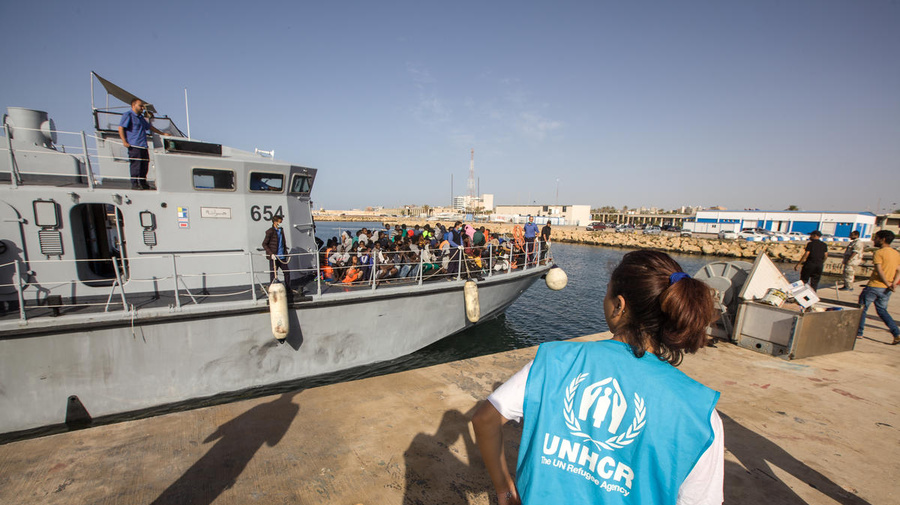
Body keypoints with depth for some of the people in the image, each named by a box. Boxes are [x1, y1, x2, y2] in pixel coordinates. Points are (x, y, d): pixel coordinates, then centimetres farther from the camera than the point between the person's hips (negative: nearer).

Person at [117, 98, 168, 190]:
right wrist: (124, 142, -16)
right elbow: (120, 128, -8)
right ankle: (134, 184, -7)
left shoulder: (141, 117, 25)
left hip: (143, 146, 8)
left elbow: (150, 127, 37)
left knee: (145, 165, 7)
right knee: (135, 165, -9)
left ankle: (143, 183, 15)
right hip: (134, 146, -8)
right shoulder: (128, 115, -1)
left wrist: (162, 133, 39)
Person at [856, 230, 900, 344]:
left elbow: (879, 271, -20)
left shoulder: (879, 253, -12)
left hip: (874, 286, -7)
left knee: (862, 309, 5)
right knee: (882, 311, 18)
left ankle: (858, 333, 9)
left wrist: (888, 284, -13)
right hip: (886, 289, 7)